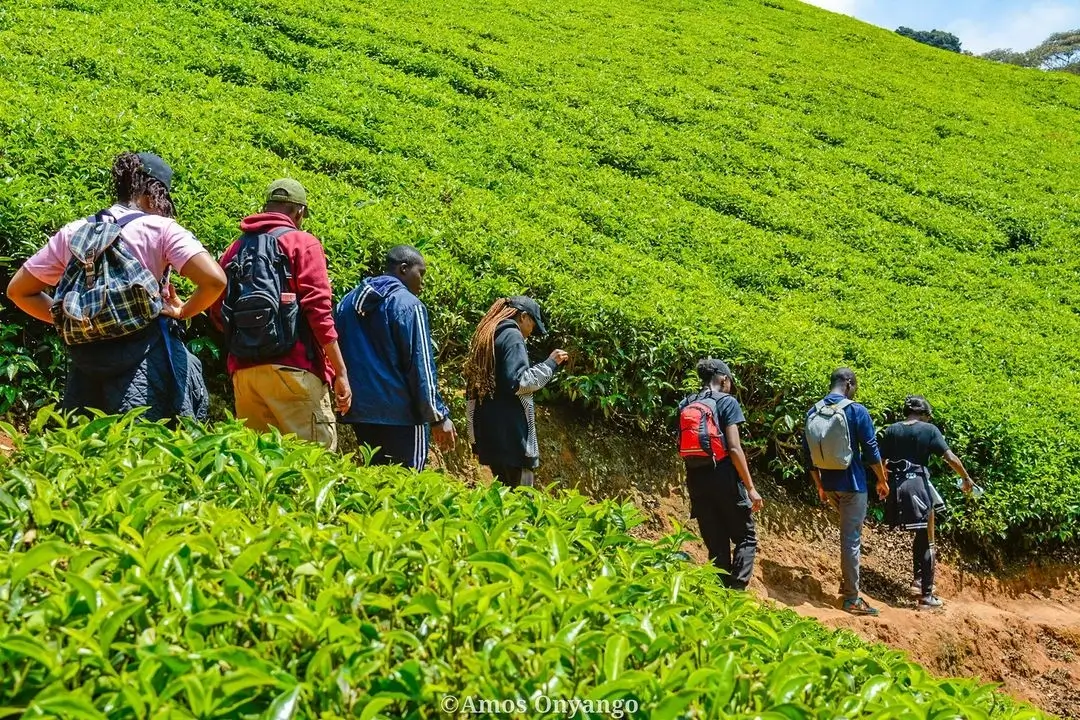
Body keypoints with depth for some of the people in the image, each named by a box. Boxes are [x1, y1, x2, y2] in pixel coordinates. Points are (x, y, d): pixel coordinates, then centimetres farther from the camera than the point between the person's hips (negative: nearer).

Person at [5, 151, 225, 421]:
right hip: (145, 356, -5)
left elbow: (18, 290, 18)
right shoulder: (161, 229, -2)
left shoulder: (72, 233, 12)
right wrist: (183, 311, 2)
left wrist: (65, 318, 16)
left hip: (85, 359, 5)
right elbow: (215, 280, -14)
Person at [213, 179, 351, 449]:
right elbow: (318, 310, -8)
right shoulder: (302, 243, 2)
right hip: (291, 369, -6)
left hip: (243, 371, 6)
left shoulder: (236, 248, 18)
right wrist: (341, 372, -7)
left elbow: (218, 313, 13)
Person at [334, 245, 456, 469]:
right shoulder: (408, 305, -11)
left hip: (359, 410, 7)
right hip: (401, 415, -7)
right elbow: (421, 365, -14)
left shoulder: (347, 302, 12)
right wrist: (438, 416, -10)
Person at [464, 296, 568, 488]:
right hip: (510, 433, -9)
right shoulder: (512, 336, -8)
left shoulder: (485, 336, 19)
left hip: (488, 430, 9)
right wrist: (550, 364, -8)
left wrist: (475, 434, 21)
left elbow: (471, 391, 20)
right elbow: (518, 382, -18)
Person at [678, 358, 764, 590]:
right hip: (723, 478, -5)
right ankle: (736, 590, -9)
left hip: (696, 480, 5)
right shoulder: (726, 402, -5)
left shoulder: (685, 405, 12)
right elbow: (734, 448, -12)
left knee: (716, 545, 12)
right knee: (746, 537, 7)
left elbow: (682, 447, 10)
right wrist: (750, 487, -10)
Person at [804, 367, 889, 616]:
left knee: (849, 532, 25)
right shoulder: (856, 410, -11)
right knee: (851, 538, -2)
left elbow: (808, 454, 9)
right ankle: (852, 598, 2)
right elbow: (871, 450, -10)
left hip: (829, 484, 6)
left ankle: (848, 582, 29)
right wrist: (882, 481, 3)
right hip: (852, 484, -6)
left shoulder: (813, 413, 5)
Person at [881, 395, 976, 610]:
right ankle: (926, 596, 3)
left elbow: (882, 462, 7)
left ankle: (917, 579, 29)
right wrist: (966, 478, 8)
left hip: (897, 487, 5)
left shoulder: (891, 431, 7)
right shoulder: (929, 430, -2)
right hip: (918, 485, -4)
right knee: (927, 541, 3)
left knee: (920, 535, 25)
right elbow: (950, 458, -5)